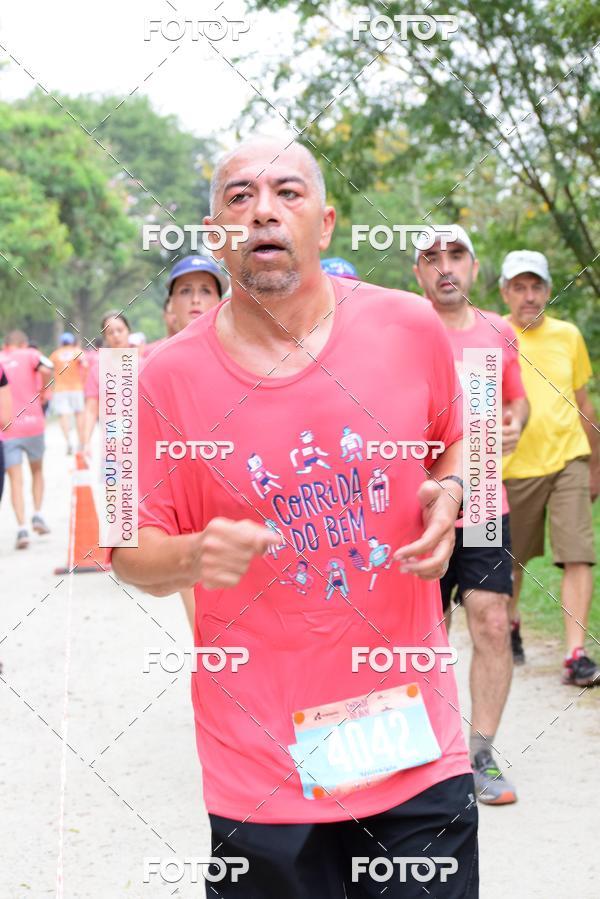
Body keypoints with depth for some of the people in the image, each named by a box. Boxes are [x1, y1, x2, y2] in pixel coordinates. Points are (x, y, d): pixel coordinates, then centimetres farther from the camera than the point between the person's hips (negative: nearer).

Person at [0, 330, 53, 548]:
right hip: (32, 424, 0)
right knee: (37, 470, 22)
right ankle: (37, 514, 11)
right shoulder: (29, 355, 3)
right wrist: (41, 392, -1)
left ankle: (22, 528, -9)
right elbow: (46, 370, -18)